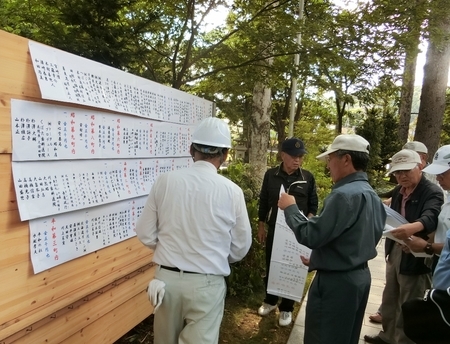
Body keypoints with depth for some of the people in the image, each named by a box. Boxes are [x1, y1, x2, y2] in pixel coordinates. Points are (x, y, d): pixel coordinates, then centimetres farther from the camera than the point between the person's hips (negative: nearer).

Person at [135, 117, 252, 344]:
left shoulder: (164, 181, -9)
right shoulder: (231, 191, -12)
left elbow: (145, 234, -1)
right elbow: (240, 248, -2)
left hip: (167, 277, 3)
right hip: (206, 283, -2)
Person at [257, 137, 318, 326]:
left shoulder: (308, 177, -4)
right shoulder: (271, 175, -3)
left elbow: (313, 204, 4)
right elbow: (264, 202, 4)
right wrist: (261, 226, 5)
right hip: (274, 230, 1)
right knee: (271, 267, 13)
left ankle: (286, 308, 26)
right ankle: (270, 300, 35)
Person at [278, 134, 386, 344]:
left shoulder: (344, 194, -23)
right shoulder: (372, 195, 7)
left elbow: (311, 236, -24)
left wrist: (290, 208, -10)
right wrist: (319, 257, 16)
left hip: (336, 281, -9)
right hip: (360, 276, 9)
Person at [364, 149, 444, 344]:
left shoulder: (432, 192, -16)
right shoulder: (398, 191, 9)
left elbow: (430, 217, -34)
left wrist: (412, 227, -54)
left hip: (415, 257, -8)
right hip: (394, 252, 8)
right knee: (389, 298, 21)